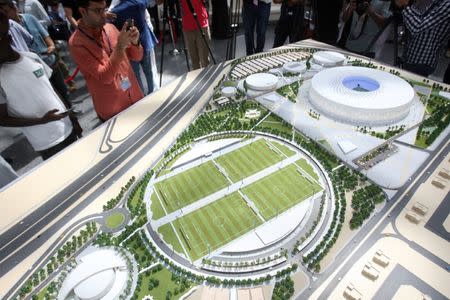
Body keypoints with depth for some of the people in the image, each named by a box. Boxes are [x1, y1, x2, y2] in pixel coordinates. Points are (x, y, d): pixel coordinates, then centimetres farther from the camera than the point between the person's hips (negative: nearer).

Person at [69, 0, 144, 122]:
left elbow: (137, 57, 5)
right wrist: (120, 46, -29)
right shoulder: (76, 43, -15)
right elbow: (105, 77, -23)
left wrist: (135, 42, -16)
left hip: (136, 98, 5)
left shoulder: (110, 27, 1)